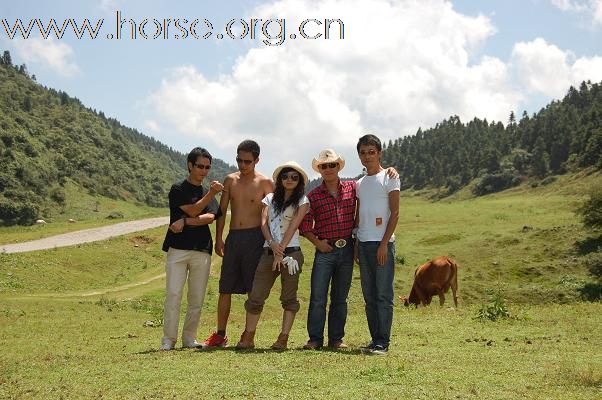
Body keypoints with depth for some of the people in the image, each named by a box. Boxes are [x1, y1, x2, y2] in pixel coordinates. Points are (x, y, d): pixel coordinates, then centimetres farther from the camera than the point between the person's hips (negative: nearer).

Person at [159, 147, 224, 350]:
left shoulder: (209, 193, 17)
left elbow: (210, 217, 0)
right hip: (178, 248, -4)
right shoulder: (178, 189, 5)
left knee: (197, 299, 4)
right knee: (173, 295, -9)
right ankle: (168, 339, -4)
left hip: (202, 251, 4)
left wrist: (185, 222, -12)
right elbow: (192, 211, -8)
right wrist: (211, 194, -16)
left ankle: (189, 338, 14)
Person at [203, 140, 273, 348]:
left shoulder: (264, 183, 0)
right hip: (233, 237, 4)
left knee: (254, 290, -2)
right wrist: (218, 238, 6)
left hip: (255, 237, -4)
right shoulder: (230, 180, 11)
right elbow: (222, 210, 13)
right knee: (225, 288, 5)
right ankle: (220, 334, 12)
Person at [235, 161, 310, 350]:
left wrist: (281, 251, -14)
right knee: (255, 297, -1)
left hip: (291, 252, -3)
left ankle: (283, 338, 3)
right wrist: (272, 243, -13)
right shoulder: (270, 198, 16)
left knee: (289, 297, 1)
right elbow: (264, 222, 4)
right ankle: (247, 338, 3)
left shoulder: (302, 201, 5)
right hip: (268, 251, 3)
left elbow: (293, 225, -5)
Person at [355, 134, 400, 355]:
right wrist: (356, 244, 10)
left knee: (383, 294, -6)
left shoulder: (389, 178, -1)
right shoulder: (360, 183, 17)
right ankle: (375, 339, 14)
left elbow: (395, 213, -7)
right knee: (369, 295, 8)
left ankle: (382, 342, -5)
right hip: (363, 243, 7)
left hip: (382, 243, -6)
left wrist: (384, 244, -14)